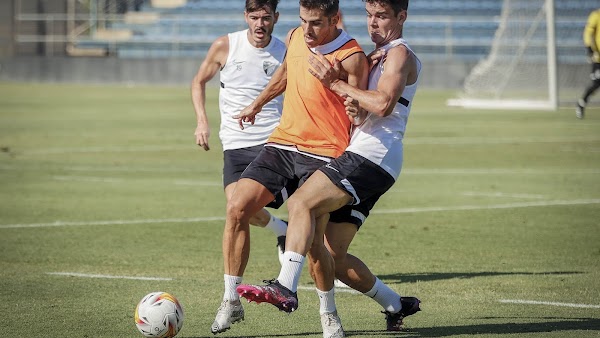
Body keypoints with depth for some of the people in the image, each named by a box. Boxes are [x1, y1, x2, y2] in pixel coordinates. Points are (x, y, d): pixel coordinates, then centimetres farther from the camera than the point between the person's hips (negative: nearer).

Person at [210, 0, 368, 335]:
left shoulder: (351, 58, -15)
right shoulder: (295, 37, 6)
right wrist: (256, 106, 39)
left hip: (321, 154, -6)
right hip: (282, 143, 6)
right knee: (237, 208, -8)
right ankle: (232, 301, 2)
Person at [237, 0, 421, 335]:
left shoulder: (400, 53, -3)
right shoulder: (378, 55, 28)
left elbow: (382, 104, -19)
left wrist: (337, 83, -13)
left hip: (371, 155, -10)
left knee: (301, 203, -27)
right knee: (332, 255, 7)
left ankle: (285, 287, -37)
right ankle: (396, 305, 18)